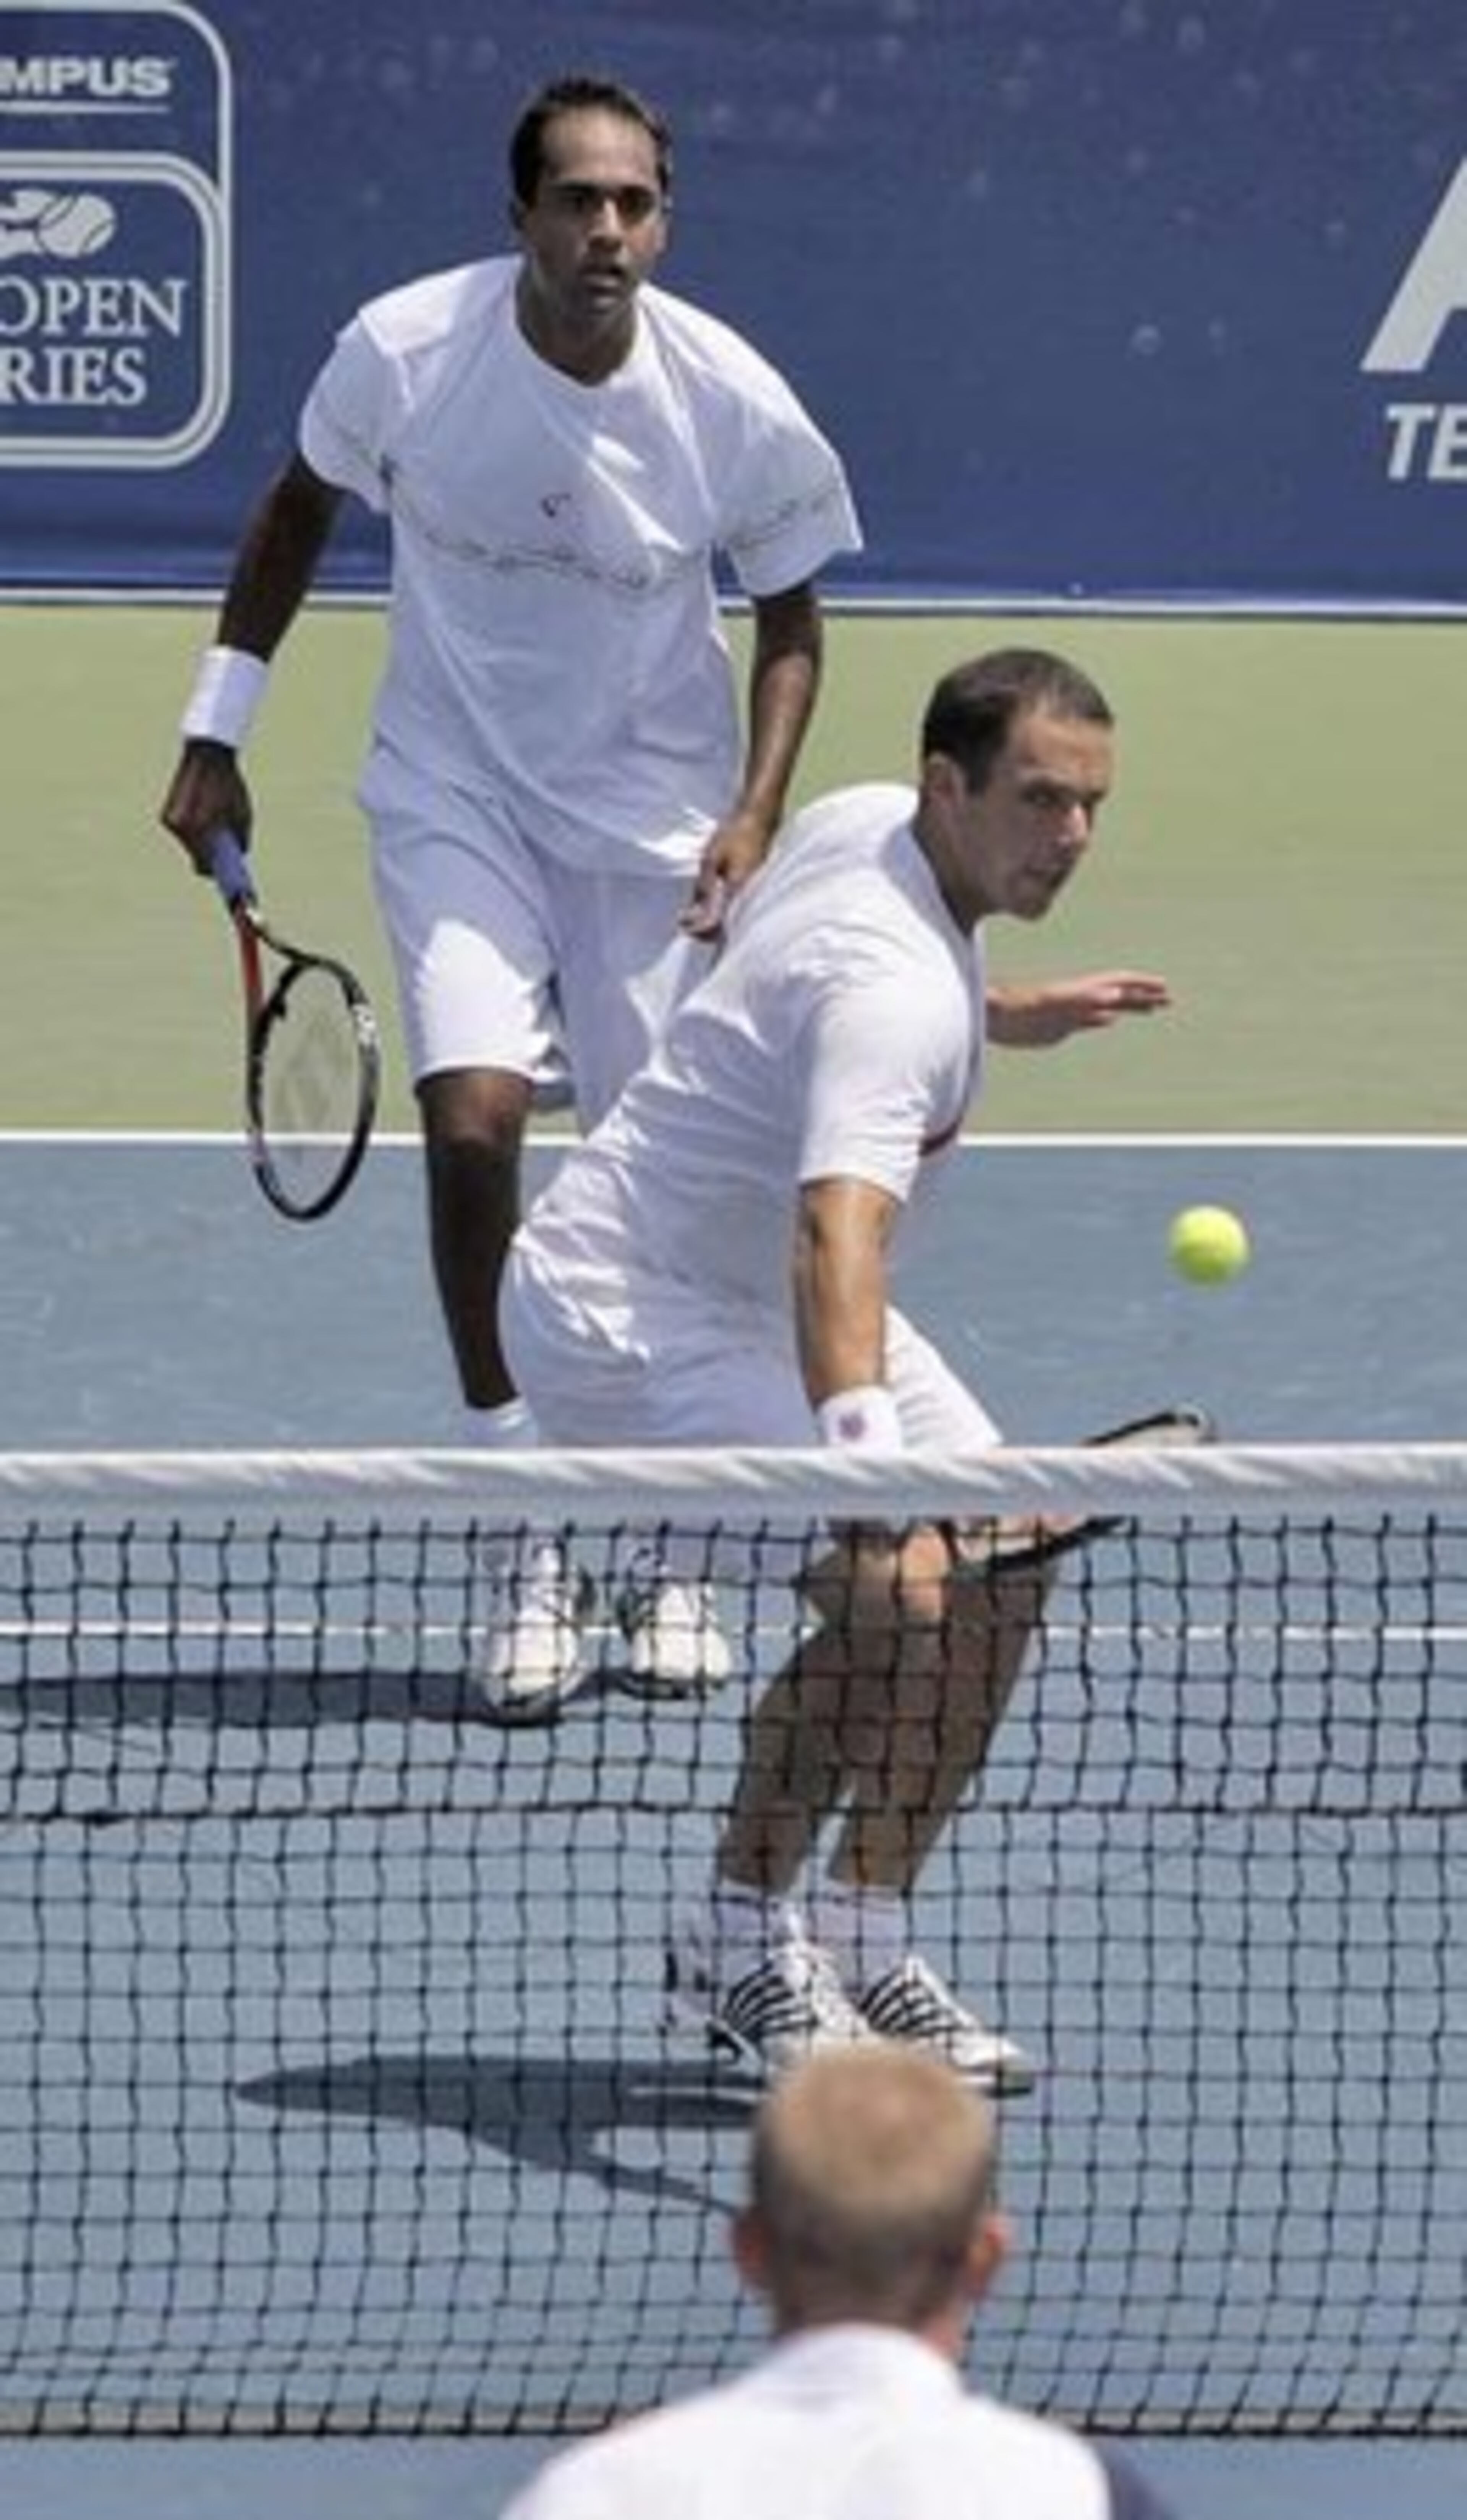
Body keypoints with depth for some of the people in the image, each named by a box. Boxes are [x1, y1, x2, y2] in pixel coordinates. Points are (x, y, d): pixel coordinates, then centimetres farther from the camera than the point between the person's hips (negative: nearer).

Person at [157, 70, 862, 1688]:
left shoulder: (736, 405, -16)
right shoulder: (403, 351, -16)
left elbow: (789, 618, 1)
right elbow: (297, 513, 5)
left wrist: (756, 809, -14)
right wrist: (216, 736, 4)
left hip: (653, 816, 1)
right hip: (455, 795, 0)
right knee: (474, 1119, -21)